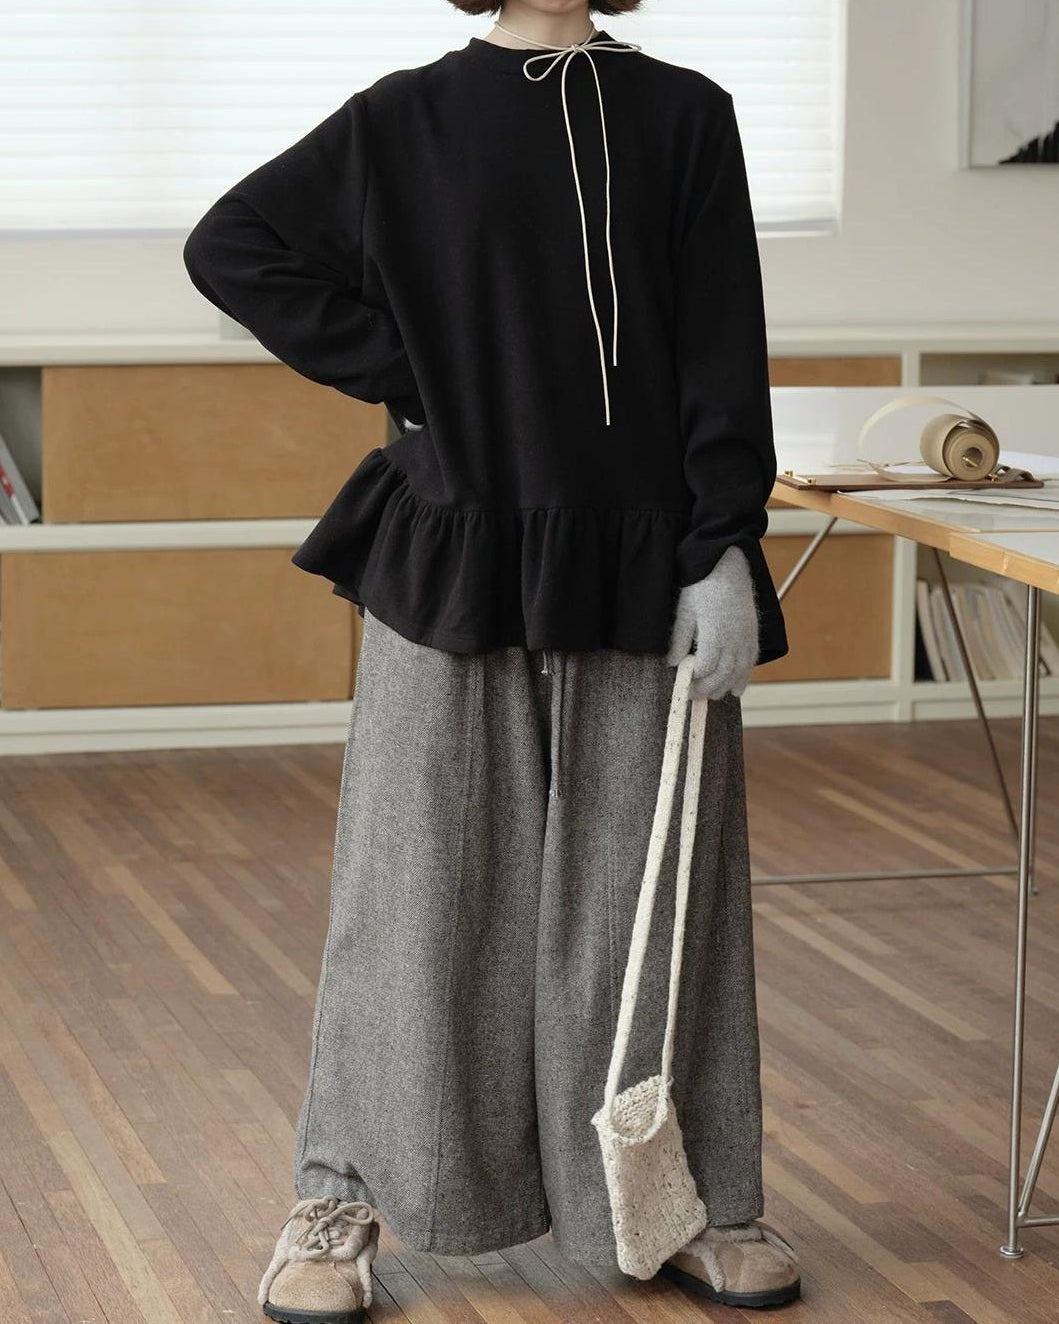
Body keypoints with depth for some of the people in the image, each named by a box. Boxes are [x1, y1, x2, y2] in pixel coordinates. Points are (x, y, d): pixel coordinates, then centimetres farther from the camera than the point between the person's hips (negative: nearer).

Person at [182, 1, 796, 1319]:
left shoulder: (684, 117, 4)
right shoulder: (406, 120, 3)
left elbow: (724, 353, 0)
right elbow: (231, 243, 4)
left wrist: (726, 551, -8)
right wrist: (400, 368, -3)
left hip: (640, 571, 1)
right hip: (452, 557, -1)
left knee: (646, 885, 8)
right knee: (424, 882, 5)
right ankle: (343, 1196, 17)